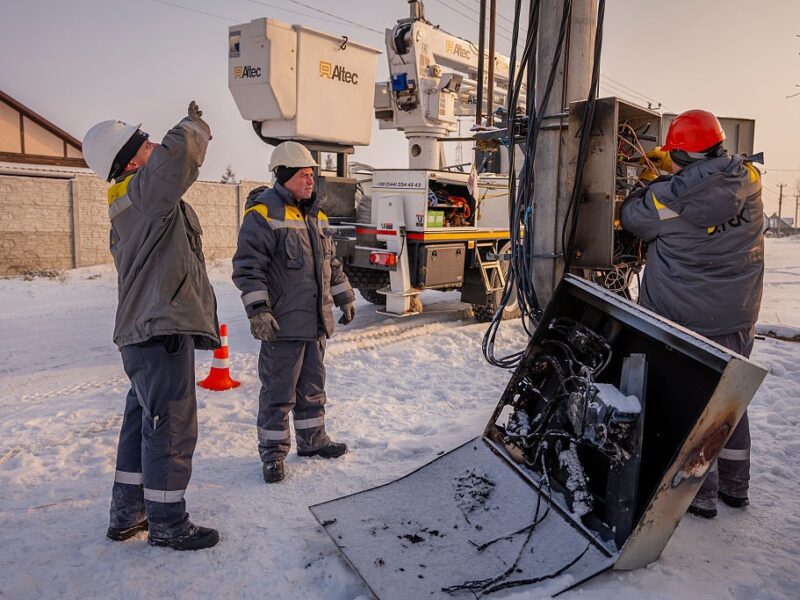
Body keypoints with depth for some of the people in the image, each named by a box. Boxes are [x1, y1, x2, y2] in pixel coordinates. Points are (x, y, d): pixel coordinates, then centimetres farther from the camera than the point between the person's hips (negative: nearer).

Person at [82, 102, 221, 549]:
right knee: (172, 427, -1)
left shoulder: (127, 207, 17)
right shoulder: (144, 191, -14)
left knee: (144, 421, 18)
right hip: (163, 331, -11)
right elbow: (180, 152, -27)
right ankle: (168, 524, 11)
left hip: (143, 331, 11)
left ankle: (128, 514, 30)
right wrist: (195, 125, -7)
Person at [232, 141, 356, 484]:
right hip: (282, 324, -8)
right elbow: (247, 267, -16)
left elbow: (331, 262, 24)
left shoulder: (315, 215, 15)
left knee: (312, 386, 18)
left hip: (316, 322, 8)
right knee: (279, 391, 1)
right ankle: (273, 453, 15)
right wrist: (258, 310, -23)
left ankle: (312, 440, 33)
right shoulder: (263, 214, -11)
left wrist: (345, 297, 22)